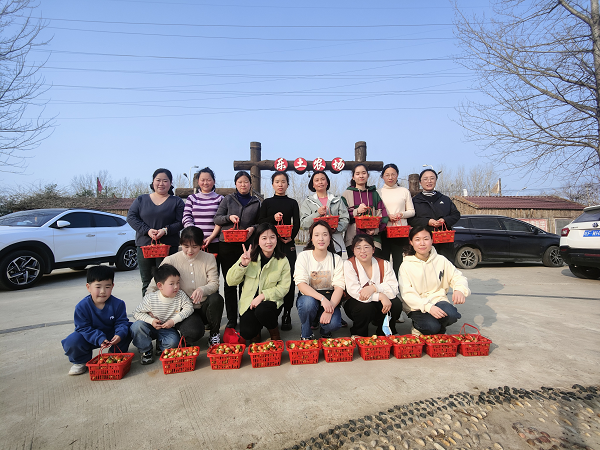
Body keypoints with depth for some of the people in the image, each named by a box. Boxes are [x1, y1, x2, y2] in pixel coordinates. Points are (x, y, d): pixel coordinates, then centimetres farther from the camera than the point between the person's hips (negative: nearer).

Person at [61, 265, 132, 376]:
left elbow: (121, 322, -13)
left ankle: (115, 354, 6)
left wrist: (119, 334, -36)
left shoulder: (118, 304, -16)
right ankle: (80, 361, 5)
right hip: (90, 338, -1)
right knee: (72, 341, -29)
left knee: (129, 329, -21)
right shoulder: (81, 307, -19)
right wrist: (99, 339, -34)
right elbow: (84, 328, -19)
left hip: (111, 335, 1)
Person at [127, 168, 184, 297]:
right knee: (146, 282, 8)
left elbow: (180, 222, -1)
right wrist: (147, 230, -11)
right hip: (144, 245, 2)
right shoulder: (141, 200, 14)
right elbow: (131, 217, 4)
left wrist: (165, 230, -18)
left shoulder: (177, 202, 8)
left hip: (168, 247, -2)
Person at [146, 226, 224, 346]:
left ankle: (214, 334, -6)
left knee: (216, 299, -33)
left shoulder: (209, 258, 0)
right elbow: (152, 287, -4)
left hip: (204, 307, 2)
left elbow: (214, 283, -9)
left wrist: (203, 289, -33)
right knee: (193, 333, -32)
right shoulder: (171, 260, -5)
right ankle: (182, 333, 8)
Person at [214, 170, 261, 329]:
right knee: (229, 283, 3)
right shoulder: (228, 199, 11)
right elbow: (216, 219, 8)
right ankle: (231, 319, 12)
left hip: (247, 245, 0)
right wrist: (229, 217, -10)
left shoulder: (256, 202, 13)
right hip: (227, 245, 0)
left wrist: (253, 228, -7)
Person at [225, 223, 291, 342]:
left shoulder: (282, 261, -4)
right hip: (249, 302, 1)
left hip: (270, 301, -1)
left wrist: (263, 295, -20)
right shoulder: (249, 257, -2)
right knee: (247, 333, -21)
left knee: (262, 311, -34)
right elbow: (231, 281, -4)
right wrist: (242, 265, -20)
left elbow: (284, 287, -7)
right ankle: (256, 329, 18)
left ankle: (274, 332, 0)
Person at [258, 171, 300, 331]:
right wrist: (273, 218, -13)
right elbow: (260, 222, 5)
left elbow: (296, 224, 4)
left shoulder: (292, 203, 12)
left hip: (287, 244, 0)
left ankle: (287, 315, 4)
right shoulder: (267, 203, 12)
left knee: (288, 279, -5)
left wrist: (291, 237, -13)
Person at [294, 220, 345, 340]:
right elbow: (301, 284, -17)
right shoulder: (303, 256, -6)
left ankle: (325, 331, 12)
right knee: (309, 302, -35)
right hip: (308, 296, -1)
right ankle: (306, 335, -5)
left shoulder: (336, 259, -1)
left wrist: (330, 309, -26)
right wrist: (322, 298, -31)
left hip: (330, 300, 1)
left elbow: (339, 287, -10)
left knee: (333, 323, -28)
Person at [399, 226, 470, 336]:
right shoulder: (406, 265, -8)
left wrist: (459, 289, -20)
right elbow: (407, 294, -14)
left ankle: (439, 330, 7)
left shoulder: (441, 260, 3)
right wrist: (428, 307, -28)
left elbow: (458, 277, 6)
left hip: (438, 300, 3)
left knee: (451, 315, -28)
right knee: (431, 326, -28)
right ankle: (418, 326, 9)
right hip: (417, 306, -3)